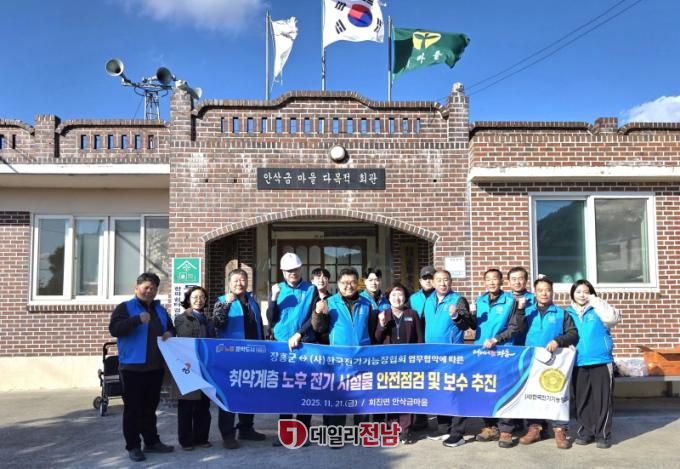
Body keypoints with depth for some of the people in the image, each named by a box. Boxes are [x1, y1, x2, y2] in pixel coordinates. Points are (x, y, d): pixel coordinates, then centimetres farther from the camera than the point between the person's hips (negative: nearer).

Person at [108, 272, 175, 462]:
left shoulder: (160, 309, 15)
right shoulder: (125, 307, -3)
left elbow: (171, 328, 26)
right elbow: (114, 329, -18)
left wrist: (170, 334, 1)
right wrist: (137, 319, -29)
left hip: (156, 367, 6)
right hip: (133, 367, -5)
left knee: (150, 407, 14)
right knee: (133, 408, -1)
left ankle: (152, 441, 23)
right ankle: (133, 446, 8)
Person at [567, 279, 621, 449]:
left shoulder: (597, 310, 2)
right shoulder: (568, 313, 9)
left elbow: (613, 318, -16)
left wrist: (595, 301, -12)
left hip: (601, 362, -3)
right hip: (578, 364, 3)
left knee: (602, 399, 0)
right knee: (582, 400, 9)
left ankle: (603, 434, 9)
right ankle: (585, 432, 20)